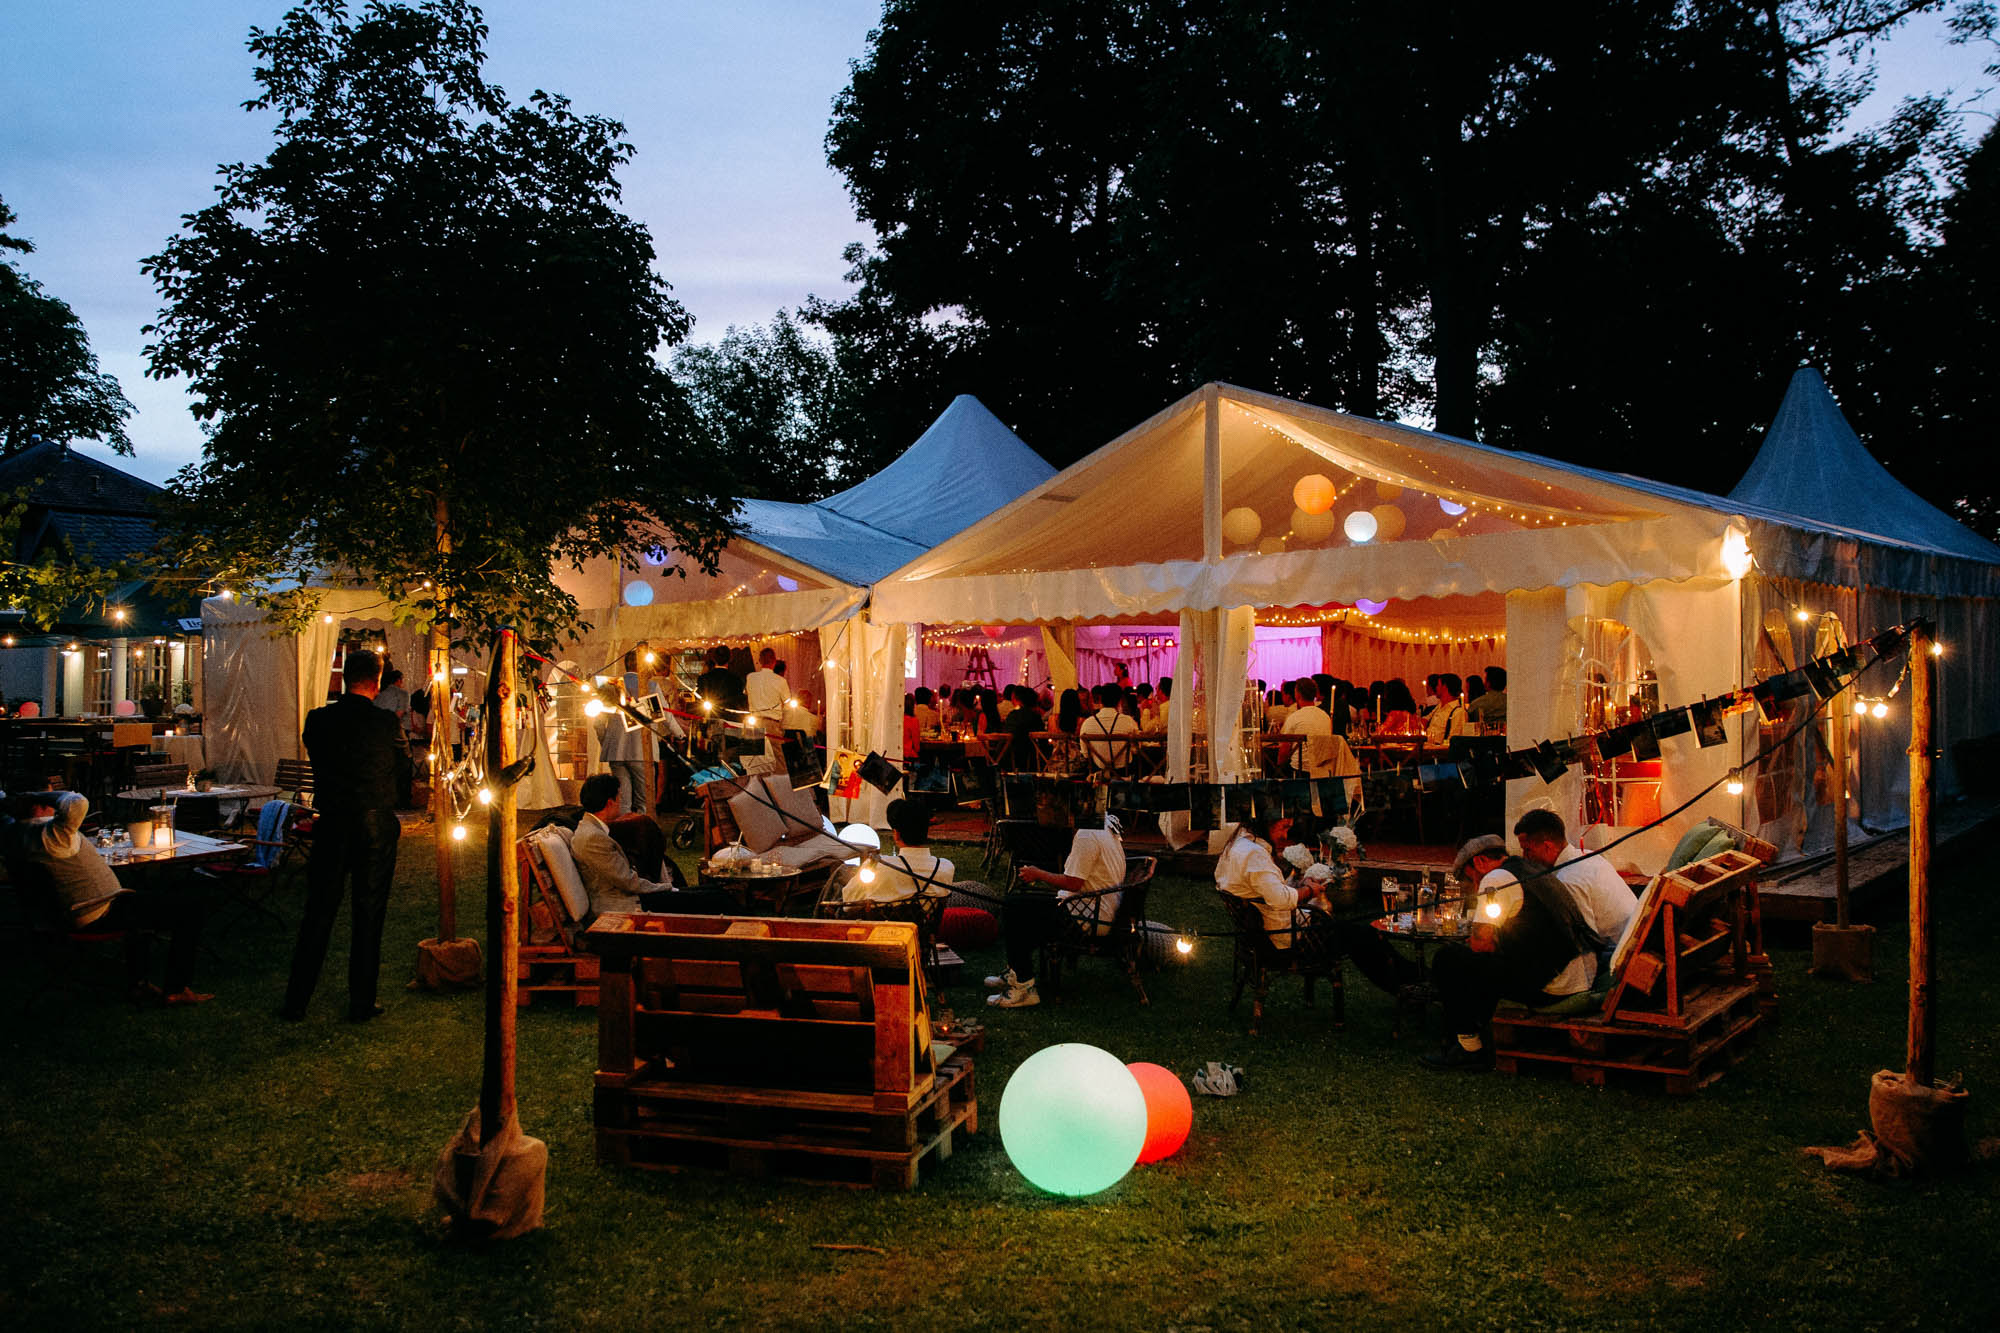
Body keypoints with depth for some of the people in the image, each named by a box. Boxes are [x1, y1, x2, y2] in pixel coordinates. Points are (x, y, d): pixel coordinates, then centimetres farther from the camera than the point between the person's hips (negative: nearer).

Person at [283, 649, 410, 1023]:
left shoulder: (318, 720, -3)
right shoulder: (387, 723, -10)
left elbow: (317, 763, 10)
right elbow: (402, 770, 3)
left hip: (331, 825, 2)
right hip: (377, 825, -2)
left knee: (318, 913, 10)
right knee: (368, 915, 7)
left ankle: (296, 1003, 14)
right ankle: (361, 1004, 12)